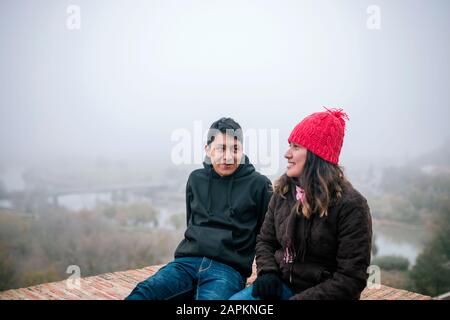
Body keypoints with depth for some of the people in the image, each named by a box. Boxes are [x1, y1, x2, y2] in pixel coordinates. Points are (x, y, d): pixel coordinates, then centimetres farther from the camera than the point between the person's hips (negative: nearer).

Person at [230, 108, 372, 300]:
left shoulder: (349, 205, -15)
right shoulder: (283, 192, 3)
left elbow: (351, 278, -15)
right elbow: (265, 240, 13)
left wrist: (302, 298, -20)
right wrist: (268, 273, -6)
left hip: (320, 293, -5)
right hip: (282, 284, 6)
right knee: (235, 299, -18)